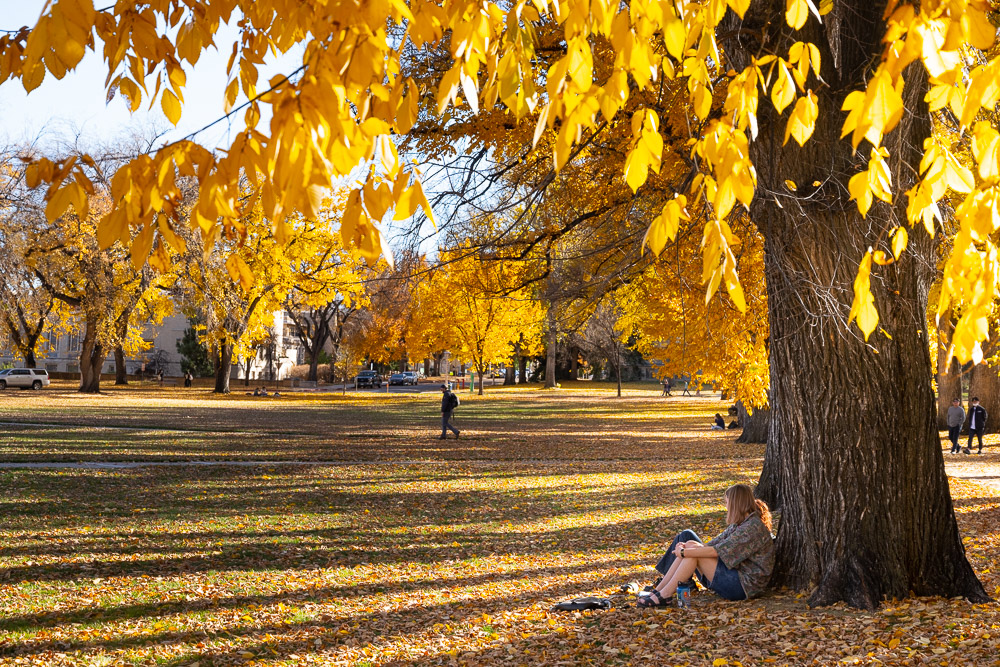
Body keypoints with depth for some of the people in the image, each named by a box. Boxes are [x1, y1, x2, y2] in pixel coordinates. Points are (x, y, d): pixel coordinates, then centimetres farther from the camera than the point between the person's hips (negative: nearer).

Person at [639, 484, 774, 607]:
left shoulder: (753, 527, -19)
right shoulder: (740, 523, 14)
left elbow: (717, 551, -24)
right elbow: (716, 544, 6)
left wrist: (685, 552, -17)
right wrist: (685, 549, -8)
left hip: (745, 585, -10)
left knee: (693, 550, -20)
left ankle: (665, 594, -16)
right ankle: (659, 589, -5)